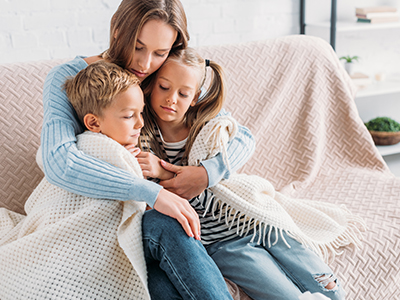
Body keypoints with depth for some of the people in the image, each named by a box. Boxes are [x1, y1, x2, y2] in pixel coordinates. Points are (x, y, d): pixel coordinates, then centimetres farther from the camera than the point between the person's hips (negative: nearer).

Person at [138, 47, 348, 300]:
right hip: (222, 243, -2)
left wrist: (167, 174, -29)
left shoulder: (210, 127, -5)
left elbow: (211, 199, -15)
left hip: (257, 219, 3)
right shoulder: (142, 138, -9)